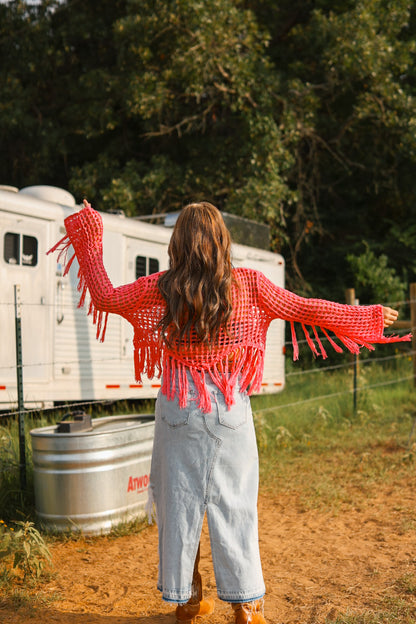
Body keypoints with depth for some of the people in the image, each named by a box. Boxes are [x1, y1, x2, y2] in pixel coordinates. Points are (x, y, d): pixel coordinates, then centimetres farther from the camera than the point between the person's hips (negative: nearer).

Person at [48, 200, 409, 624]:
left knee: (178, 501, 12)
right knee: (234, 502, 9)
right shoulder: (247, 285, -6)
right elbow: (304, 309, 0)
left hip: (179, 409, 0)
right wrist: (370, 316, 12)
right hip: (230, 410, 0)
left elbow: (105, 297, 6)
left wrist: (87, 235, 15)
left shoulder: (161, 287, -6)